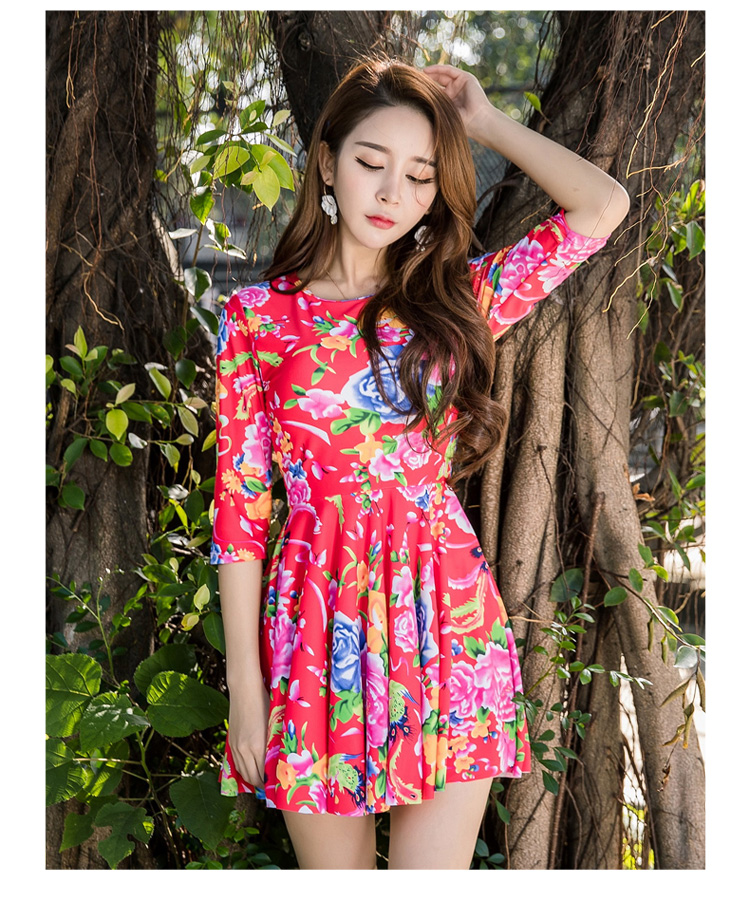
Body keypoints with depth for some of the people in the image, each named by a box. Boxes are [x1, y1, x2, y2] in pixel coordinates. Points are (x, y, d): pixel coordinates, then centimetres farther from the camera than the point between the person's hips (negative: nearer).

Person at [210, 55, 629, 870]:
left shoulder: (454, 300, 7)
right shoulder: (256, 316, 1)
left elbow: (602, 205, -2)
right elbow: (239, 507, -1)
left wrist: (485, 121, 7)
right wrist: (245, 687, -4)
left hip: (447, 620, 1)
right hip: (317, 621, -1)